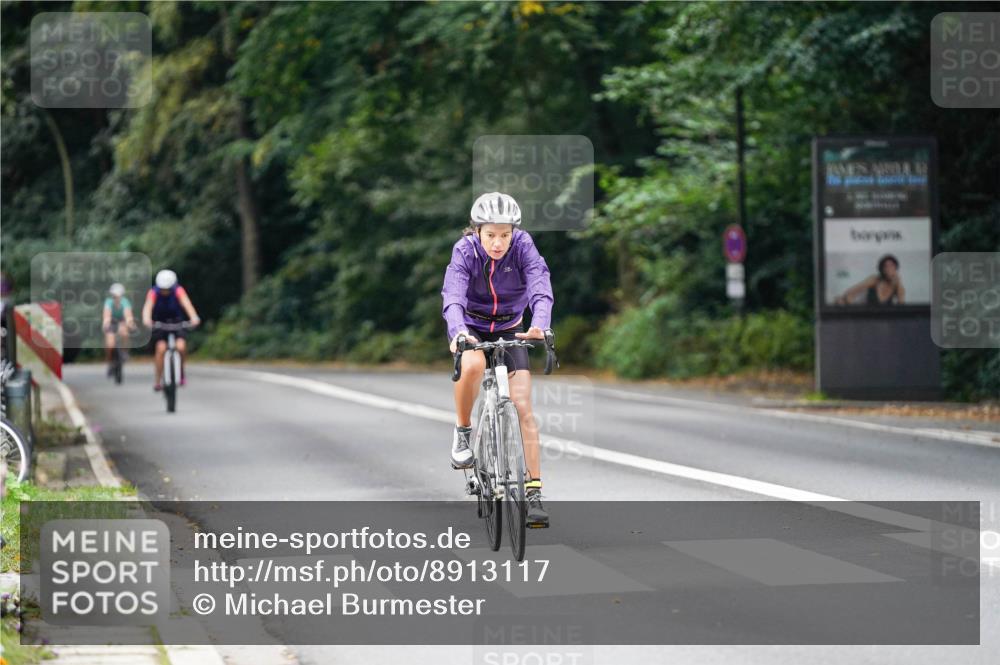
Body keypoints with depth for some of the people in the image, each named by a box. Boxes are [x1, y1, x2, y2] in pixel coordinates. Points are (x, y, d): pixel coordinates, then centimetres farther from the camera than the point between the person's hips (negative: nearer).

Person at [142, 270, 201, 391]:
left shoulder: (178, 290, -21)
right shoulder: (154, 292, -21)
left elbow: (186, 303, -37)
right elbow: (148, 306, -38)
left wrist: (194, 317, -56)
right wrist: (146, 319, -60)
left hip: (177, 321, 0)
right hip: (160, 323, 0)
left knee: (181, 347, -22)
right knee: (161, 348, -19)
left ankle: (181, 371, 6)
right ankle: (158, 381, -7)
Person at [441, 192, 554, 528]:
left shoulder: (523, 246, -20)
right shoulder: (465, 250, -22)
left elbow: (540, 288, -33)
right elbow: (453, 296, -35)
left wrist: (540, 323, -53)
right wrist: (457, 331, -56)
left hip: (510, 330, 1)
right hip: (472, 328, -1)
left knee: (523, 407, -11)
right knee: (473, 364, -37)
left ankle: (534, 491, -6)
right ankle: (462, 430, -11)